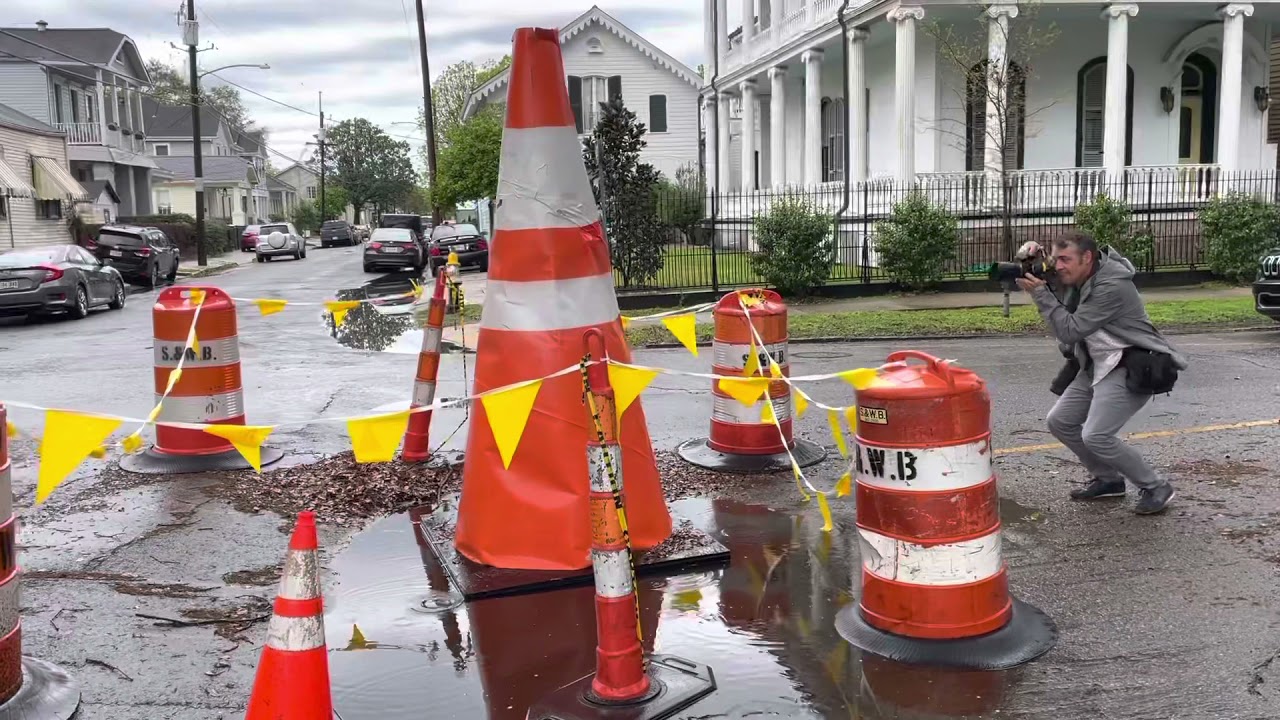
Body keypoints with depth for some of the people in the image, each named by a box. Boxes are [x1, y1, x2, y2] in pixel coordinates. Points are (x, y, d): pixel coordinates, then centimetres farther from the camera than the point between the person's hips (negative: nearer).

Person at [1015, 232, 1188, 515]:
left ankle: (1156, 488, -1)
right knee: (1060, 422, 8)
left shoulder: (1111, 287, -24)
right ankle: (1107, 479, 23)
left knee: (1096, 436, -20)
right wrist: (1032, 253, -6)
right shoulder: (1079, 277, 2)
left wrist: (1039, 292, -24)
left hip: (1132, 369, -10)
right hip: (1097, 366, 10)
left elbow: (1070, 331, -26)